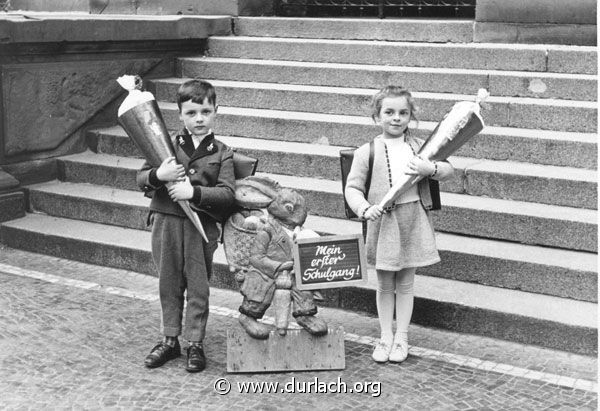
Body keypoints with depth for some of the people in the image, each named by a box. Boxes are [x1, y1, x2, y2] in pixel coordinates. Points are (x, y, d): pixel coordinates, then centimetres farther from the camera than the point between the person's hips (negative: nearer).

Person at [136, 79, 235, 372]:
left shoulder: (221, 153, 2)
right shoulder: (167, 145, 5)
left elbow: (227, 193, -9)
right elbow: (141, 179, 2)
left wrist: (193, 191, -20)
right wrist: (158, 176, -19)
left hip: (202, 225, -1)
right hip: (166, 222, 2)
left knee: (198, 287, 6)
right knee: (169, 284, 12)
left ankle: (195, 343, 18)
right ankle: (170, 340, 26)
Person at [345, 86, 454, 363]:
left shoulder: (419, 146, 7)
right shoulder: (367, 152, -3)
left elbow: (449, 169, 6)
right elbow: (352, 187, -3)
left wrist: (430, 168, -16)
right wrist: (364, 208, -21)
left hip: (413, 222, 2)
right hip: (383, 223, -2)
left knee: (405, 283, 11)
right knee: (384, 285, 9)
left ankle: (401, 338, 23)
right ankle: (385, 337, 23)